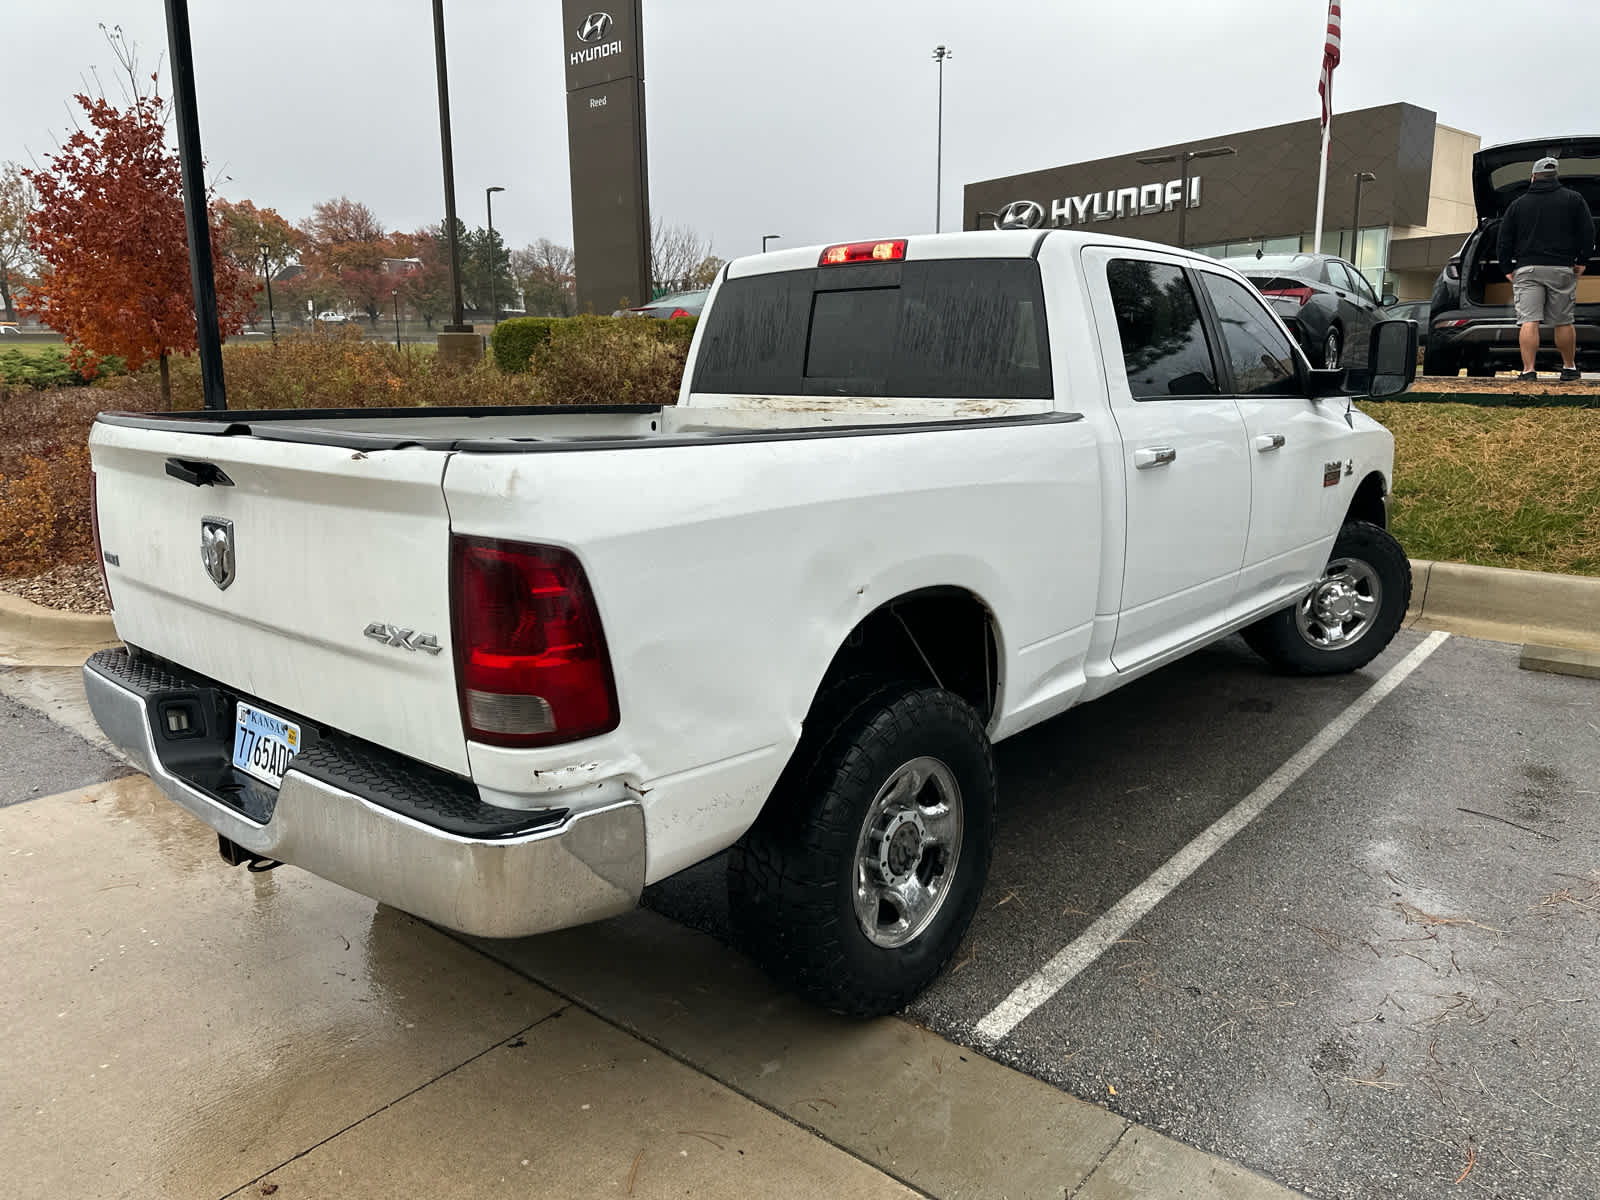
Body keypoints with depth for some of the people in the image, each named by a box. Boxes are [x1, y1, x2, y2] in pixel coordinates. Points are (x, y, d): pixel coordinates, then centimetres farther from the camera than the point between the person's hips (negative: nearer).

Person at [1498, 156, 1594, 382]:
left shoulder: (1518, 204, 10)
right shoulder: (1573, 199, 10)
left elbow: (1505, 239, 6)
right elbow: (1588, 232, 4)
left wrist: (1508, 269, 10)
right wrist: (1582, 261, 11)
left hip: (1526, 269, 0)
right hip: (1561, 269, 1)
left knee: (1528, 322, -8)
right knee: (1563, 322, 9)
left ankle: (1528, 370, -17)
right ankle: (1569, 367, 19)